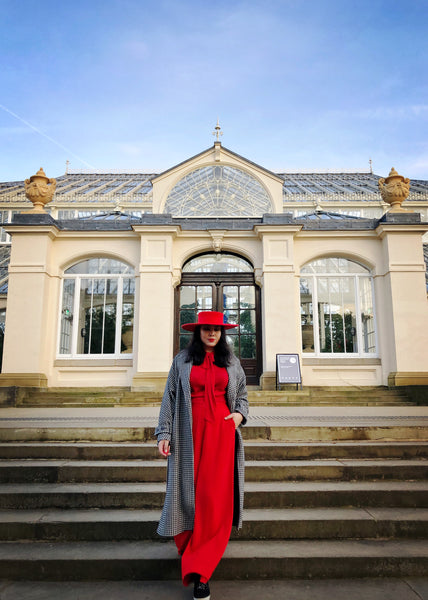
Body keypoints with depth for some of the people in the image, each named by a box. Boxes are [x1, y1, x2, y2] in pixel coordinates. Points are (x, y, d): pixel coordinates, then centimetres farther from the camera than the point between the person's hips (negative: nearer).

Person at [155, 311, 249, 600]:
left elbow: (242, 395, 17)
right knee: (191, 493, 6)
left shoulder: (231, 362, 10)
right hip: (190, 433, 0)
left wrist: (240, 414, -3)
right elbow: (170, 397, 5)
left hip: (222, 432, 1)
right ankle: (191, 548, 34)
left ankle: (201, 570, 6)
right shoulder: (182, 360, 5)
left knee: (215, 497, -3)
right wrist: (164, 433, -1)